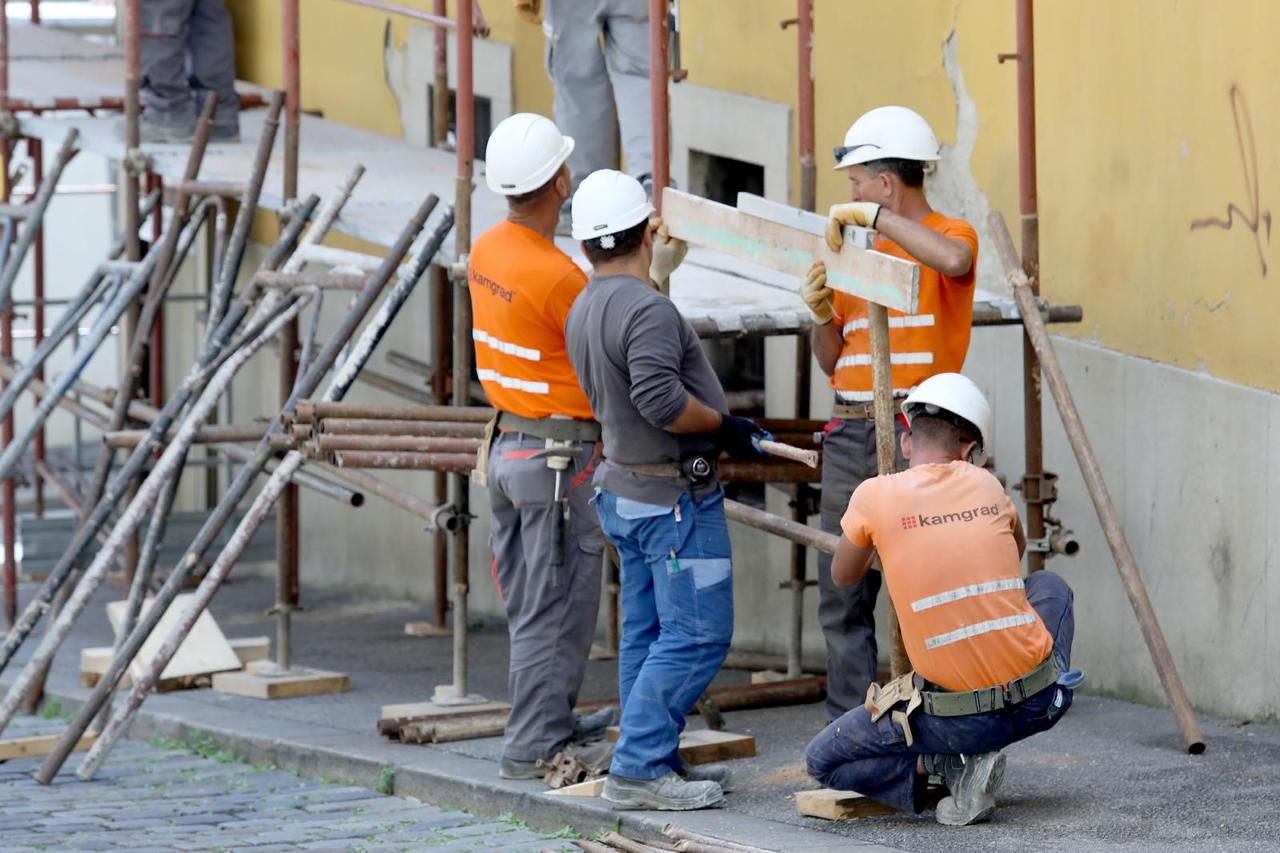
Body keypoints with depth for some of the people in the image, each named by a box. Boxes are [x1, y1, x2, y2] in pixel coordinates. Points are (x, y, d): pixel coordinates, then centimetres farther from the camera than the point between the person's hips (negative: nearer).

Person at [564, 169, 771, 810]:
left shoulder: (584, 311, 10)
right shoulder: (646, 309, -21)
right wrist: (726, 427, -15)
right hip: (673, 495, -10)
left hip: (624, 487, 10)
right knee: (696, 635, -8)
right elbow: (663, 401, -30)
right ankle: (638, 769, -10)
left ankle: (655, 761, 18)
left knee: (647, 632, 14)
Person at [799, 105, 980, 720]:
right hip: (849, 434, 7)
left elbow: (952, 260, -29)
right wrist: (822, 316, 1)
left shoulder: (948, 233, -1)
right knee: (841, 599, 5)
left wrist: (873, 216, -21)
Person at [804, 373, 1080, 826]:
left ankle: (942, 766, -4)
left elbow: (843, 576, 18)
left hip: (958, 715, -2)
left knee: (823, 760, 17)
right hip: (1041, 701, 2)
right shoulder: (987, 486, 7)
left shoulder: (876, 496, -3)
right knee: (1049, 584, 34)